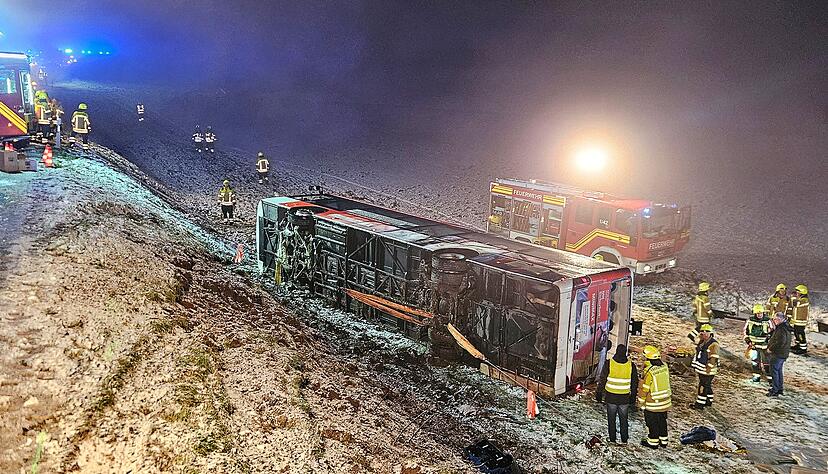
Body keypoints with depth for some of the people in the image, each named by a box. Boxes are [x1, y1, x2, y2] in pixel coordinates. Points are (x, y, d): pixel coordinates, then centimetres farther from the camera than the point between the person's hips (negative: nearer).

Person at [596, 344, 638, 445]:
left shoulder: (609, 363, -11)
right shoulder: (631, 365, -5)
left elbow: (602, 380, -6)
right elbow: (634, 383, 4)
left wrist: (599, 393, 5)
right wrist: (633, 396, 16)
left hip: (611, 397, -1)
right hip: (625, 398, 1)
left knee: (611, 419, 11)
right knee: (624, 419, 15)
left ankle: (612, 439, 16)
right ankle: (624, 440, 22)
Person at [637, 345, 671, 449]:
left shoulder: (649, 372, -25)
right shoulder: (664, 367, -6)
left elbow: (644, 388, -17)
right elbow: (666, 382, 7)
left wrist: (641, 402, -5)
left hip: (653, 404, -6)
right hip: (665, 402, 7)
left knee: (652, 423, 10)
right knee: (662, 421, 20)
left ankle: (653, 442, 21)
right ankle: (663, 440, 32)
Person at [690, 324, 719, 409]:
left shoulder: (713, 344, -19)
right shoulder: (702, 342, 10)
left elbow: (713, 359, -21)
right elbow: (697, 353, 21)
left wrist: (708, 370, -21)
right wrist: (695, 365, 22)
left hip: (707, 370, -9)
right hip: (701, 369, 9)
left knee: (703, 386, -4)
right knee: (707, 386, 20)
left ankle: (700, 404, 2)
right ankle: (708, 401, 32)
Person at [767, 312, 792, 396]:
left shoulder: (781, 329, -23)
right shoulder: (785, 327, 11)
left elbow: (780, 342, -29)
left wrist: (770, 349, -19)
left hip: (778, 354, -11)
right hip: (783, 354, 11)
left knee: (774, 371, -3)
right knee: (779, 370, 20)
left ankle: (775, 391, 1)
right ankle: (779, 389, 30)